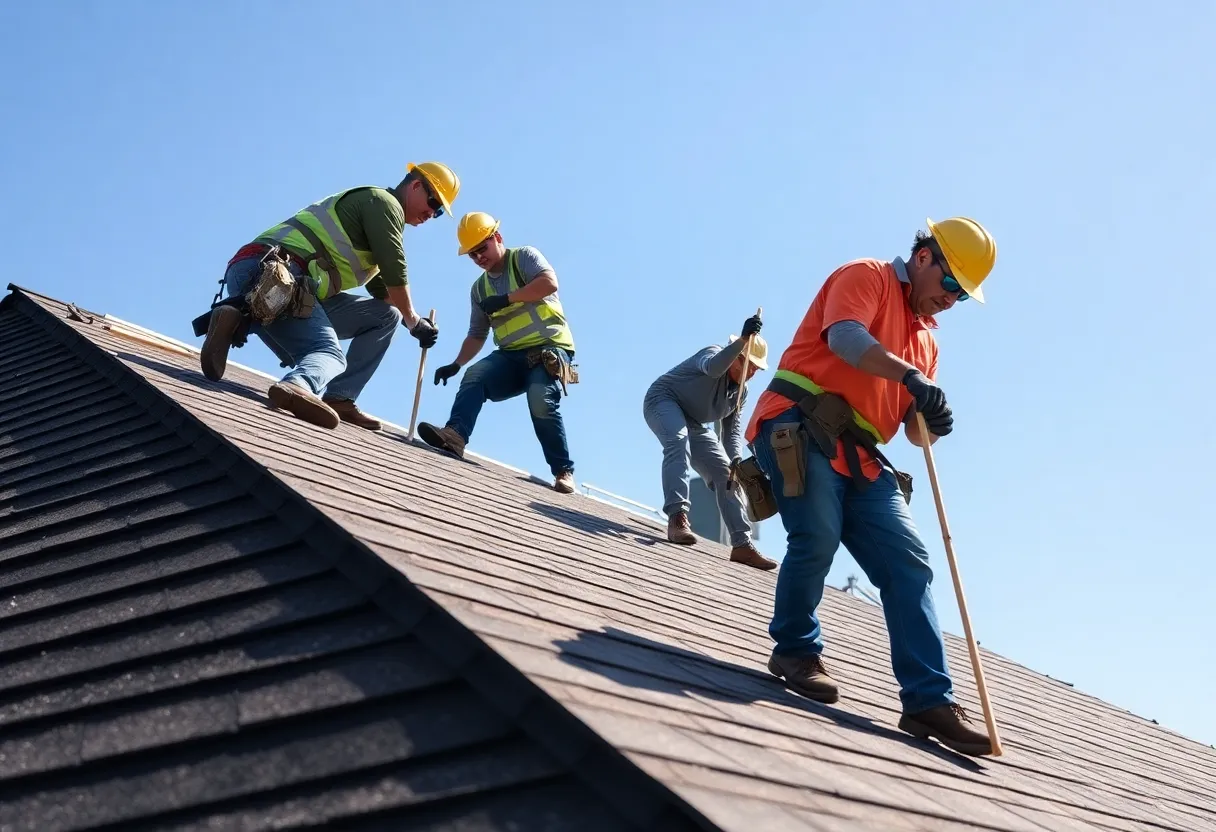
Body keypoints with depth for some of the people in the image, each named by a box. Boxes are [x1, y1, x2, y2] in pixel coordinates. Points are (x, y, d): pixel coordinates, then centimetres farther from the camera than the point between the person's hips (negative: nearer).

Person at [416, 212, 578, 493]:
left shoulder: (524, 256, 2)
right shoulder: (480, 288, 19)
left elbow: (550, 282, -18)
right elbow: (477, 335, 20)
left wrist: (506, 299, -18)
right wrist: (455, 364, 3)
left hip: (549, 348, -6)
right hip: (511, 356, 6)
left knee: (541, 401, -30)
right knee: (474, 376, -23)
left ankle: (563, 471, -18)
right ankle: (455, 434, -41)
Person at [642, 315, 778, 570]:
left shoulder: (741, 391, 4)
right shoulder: (715, 353, -16)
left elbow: (733, 430, -4)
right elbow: (713, 368, -43)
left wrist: (735, 460, -23)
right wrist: (744, 339, -54)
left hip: (694, 424, 8)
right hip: (663, 400, -8)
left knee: (725, 473, 1)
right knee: (678, 442, -39)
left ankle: (742, 544, 2)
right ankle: (677, 518, -49)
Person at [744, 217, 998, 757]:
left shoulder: (925, 338, 25)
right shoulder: (867, 277, 4)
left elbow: (914, 430, 21)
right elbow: (845, 336, -18)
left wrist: (932, 422, -3)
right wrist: (910, 376, -30)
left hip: (859, 457, 8)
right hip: (801, 429, -8)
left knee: (909, 563, -5)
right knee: (818, 537, -24)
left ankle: (929, 700, -4)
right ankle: (795, 650, 1)